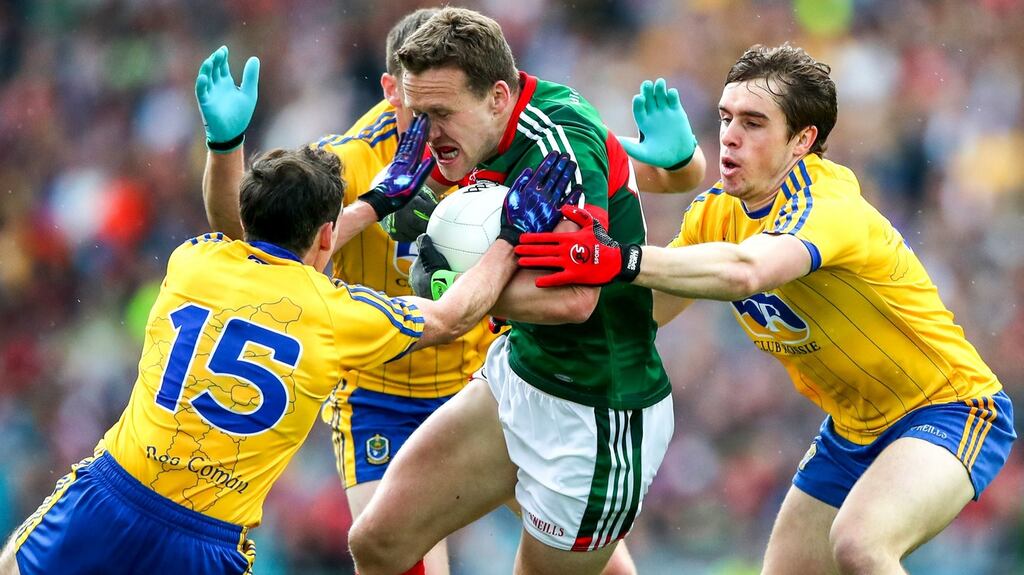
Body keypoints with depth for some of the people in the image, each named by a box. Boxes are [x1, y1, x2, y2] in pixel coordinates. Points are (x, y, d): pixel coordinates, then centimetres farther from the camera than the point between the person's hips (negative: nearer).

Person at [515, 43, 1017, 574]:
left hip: (950, 408, -9)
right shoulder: (715, 211, -2)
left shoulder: (827, 207, -28)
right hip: (853, 427, 9)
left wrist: (623, 260, -59)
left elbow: (745, 271, -49)